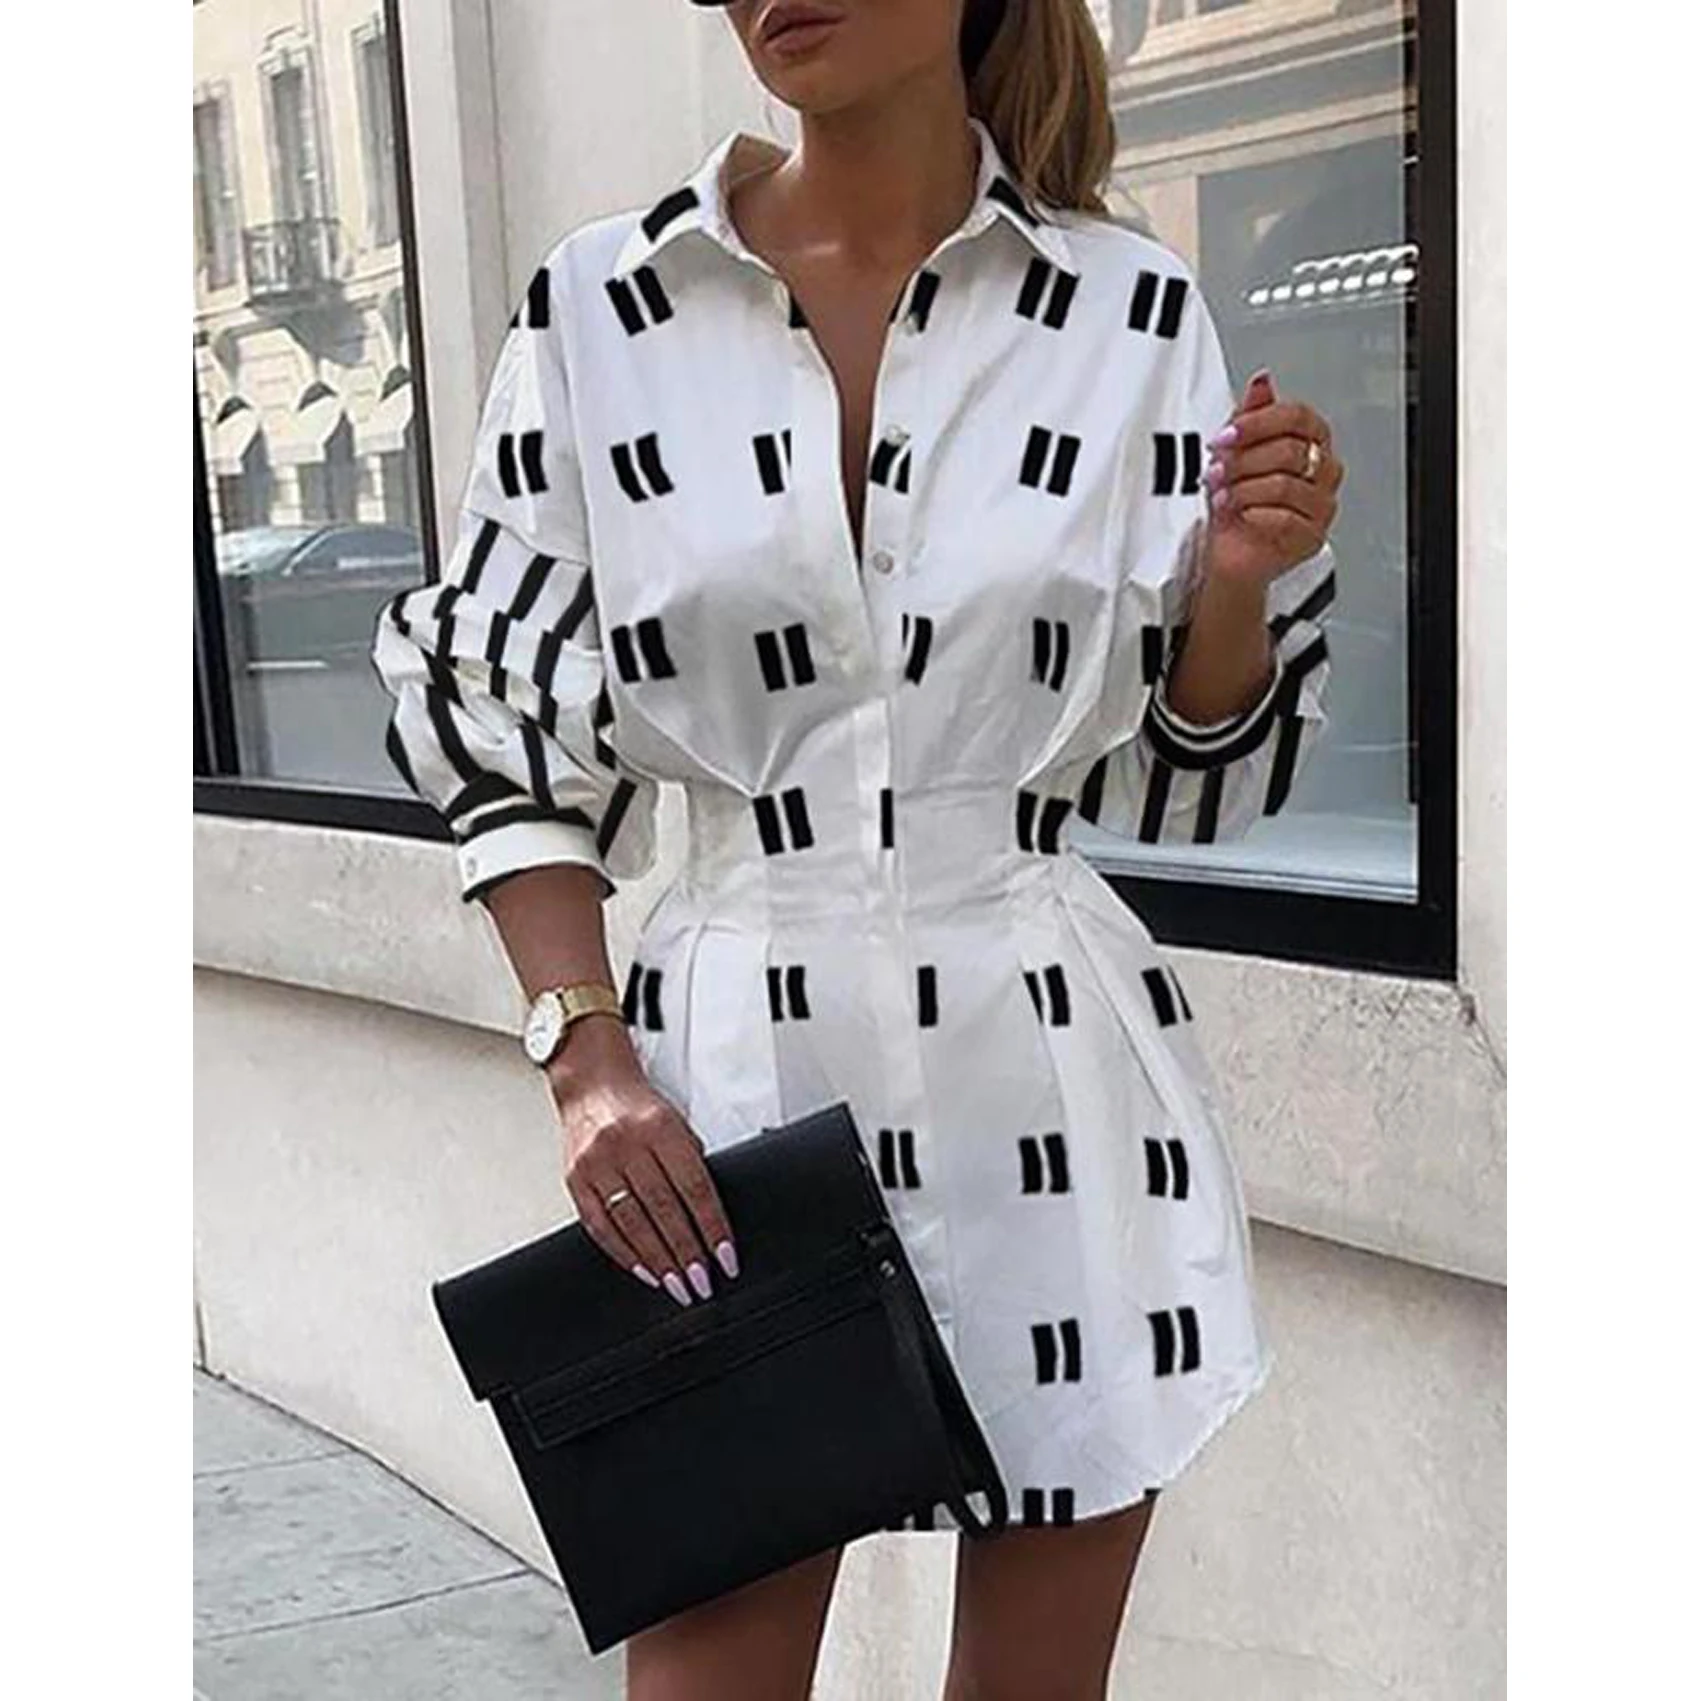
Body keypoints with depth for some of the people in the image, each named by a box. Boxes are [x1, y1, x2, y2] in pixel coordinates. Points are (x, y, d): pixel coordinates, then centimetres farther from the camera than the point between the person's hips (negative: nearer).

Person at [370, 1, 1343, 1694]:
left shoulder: (1135, 314, 1)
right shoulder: (598, 307, -1)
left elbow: (1188, 774, 7)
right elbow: (494, 727, 4)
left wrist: (1241, 583, -13)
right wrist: (584, 1053, -6)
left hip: (1056, 1069, 1)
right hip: (734, 1061, -1)